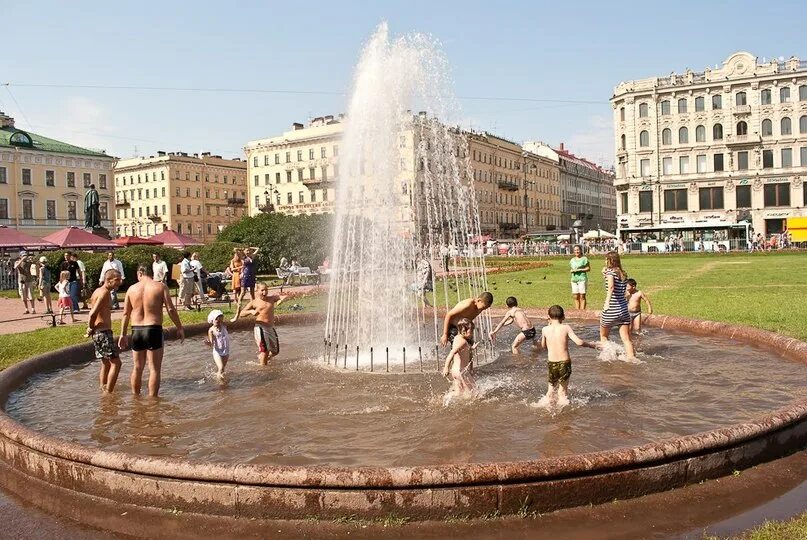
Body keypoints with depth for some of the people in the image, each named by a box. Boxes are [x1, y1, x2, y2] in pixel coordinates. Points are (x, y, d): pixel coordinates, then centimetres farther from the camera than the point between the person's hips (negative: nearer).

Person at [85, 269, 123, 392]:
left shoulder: (98, 291, 14)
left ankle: (103, 390, 23)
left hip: (97, 332, 10)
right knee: (115, 362, -7)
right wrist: (91, 329, -8)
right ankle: (108, 392, -6)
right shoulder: (105, 292, -15)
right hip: (104, 332, -10)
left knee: (106, 364, 17)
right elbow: (93, 313, -23)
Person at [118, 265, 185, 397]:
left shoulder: (132, 288, 6)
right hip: (154, 330, -4)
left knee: (137, 368, 17)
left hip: (136, 330, 4)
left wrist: (123, 334, 16)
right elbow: (171, 309, -8)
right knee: (154, 369, 2)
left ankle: (135, 397, 28)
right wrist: (179, 328, 0)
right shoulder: (160, 287, -3)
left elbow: (126, 313, 9)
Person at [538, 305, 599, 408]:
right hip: (565, 363, -1)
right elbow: (579, 342, -13)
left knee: (551, 388, 19)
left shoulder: (545, 329, -2)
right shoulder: (566, 328, -6)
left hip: (551, 363, 1)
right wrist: (591, 345, 5)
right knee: (563, 390, 14)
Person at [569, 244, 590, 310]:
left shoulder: (584, 258, -2)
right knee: (576, 297, 5)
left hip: (582, 279, -5)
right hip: (574, 279, 5)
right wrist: (571, 271, 0)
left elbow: (588, 268, -4)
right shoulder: (572, 260, 15)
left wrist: (580, 270, -13)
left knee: (582, 296, -5)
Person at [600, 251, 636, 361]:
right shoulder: (623, 274, 11)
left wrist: (607, 302, -36)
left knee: (603, 336, 17)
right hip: (623, 310, 6)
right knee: (626, 339, 4)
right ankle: (632, 358, -4)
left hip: (611, 310, -5)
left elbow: (611, 286, -29)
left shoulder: (610, 271, -9)